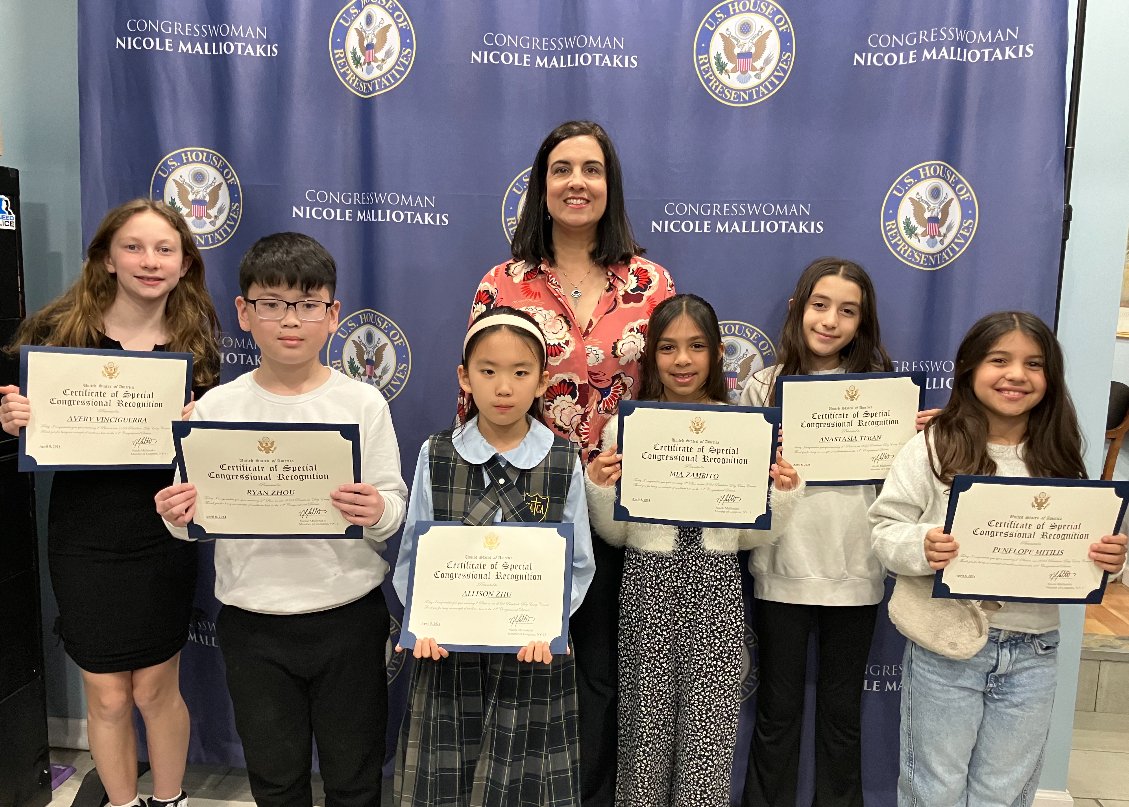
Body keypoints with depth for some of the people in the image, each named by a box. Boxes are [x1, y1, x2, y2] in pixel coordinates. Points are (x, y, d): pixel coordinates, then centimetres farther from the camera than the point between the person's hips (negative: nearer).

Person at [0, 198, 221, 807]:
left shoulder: (194, 346, -2)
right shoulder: (58, 330, -6)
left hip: (162, 537, 0)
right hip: (83, 538, 0)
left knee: (154, 689, 13)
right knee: (107, 697, 12)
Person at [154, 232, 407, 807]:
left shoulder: (363, 403, -6)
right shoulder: (216, 409, -3)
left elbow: (394, 505, -6)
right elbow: (196, 521, 2)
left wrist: (378, 512, -28)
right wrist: (178, 517, -20)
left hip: (349, 614, -1)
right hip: (252, 622, 1)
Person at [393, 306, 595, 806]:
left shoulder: (563, 461, -4)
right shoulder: (436, 455, -2)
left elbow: (578, 564, -1)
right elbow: (413, 556, 1)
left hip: (533, 655, 0)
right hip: (449, 652, 1)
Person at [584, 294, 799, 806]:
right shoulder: (625, 427, -2)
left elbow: (751, 538, 7)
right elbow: (615, 535, 4)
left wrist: (779, 494, -10)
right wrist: (599, 488, -13)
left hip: (716, 587, 1)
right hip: (648, 583, 0)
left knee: (709, 725, 5)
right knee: (647, 718, 9)